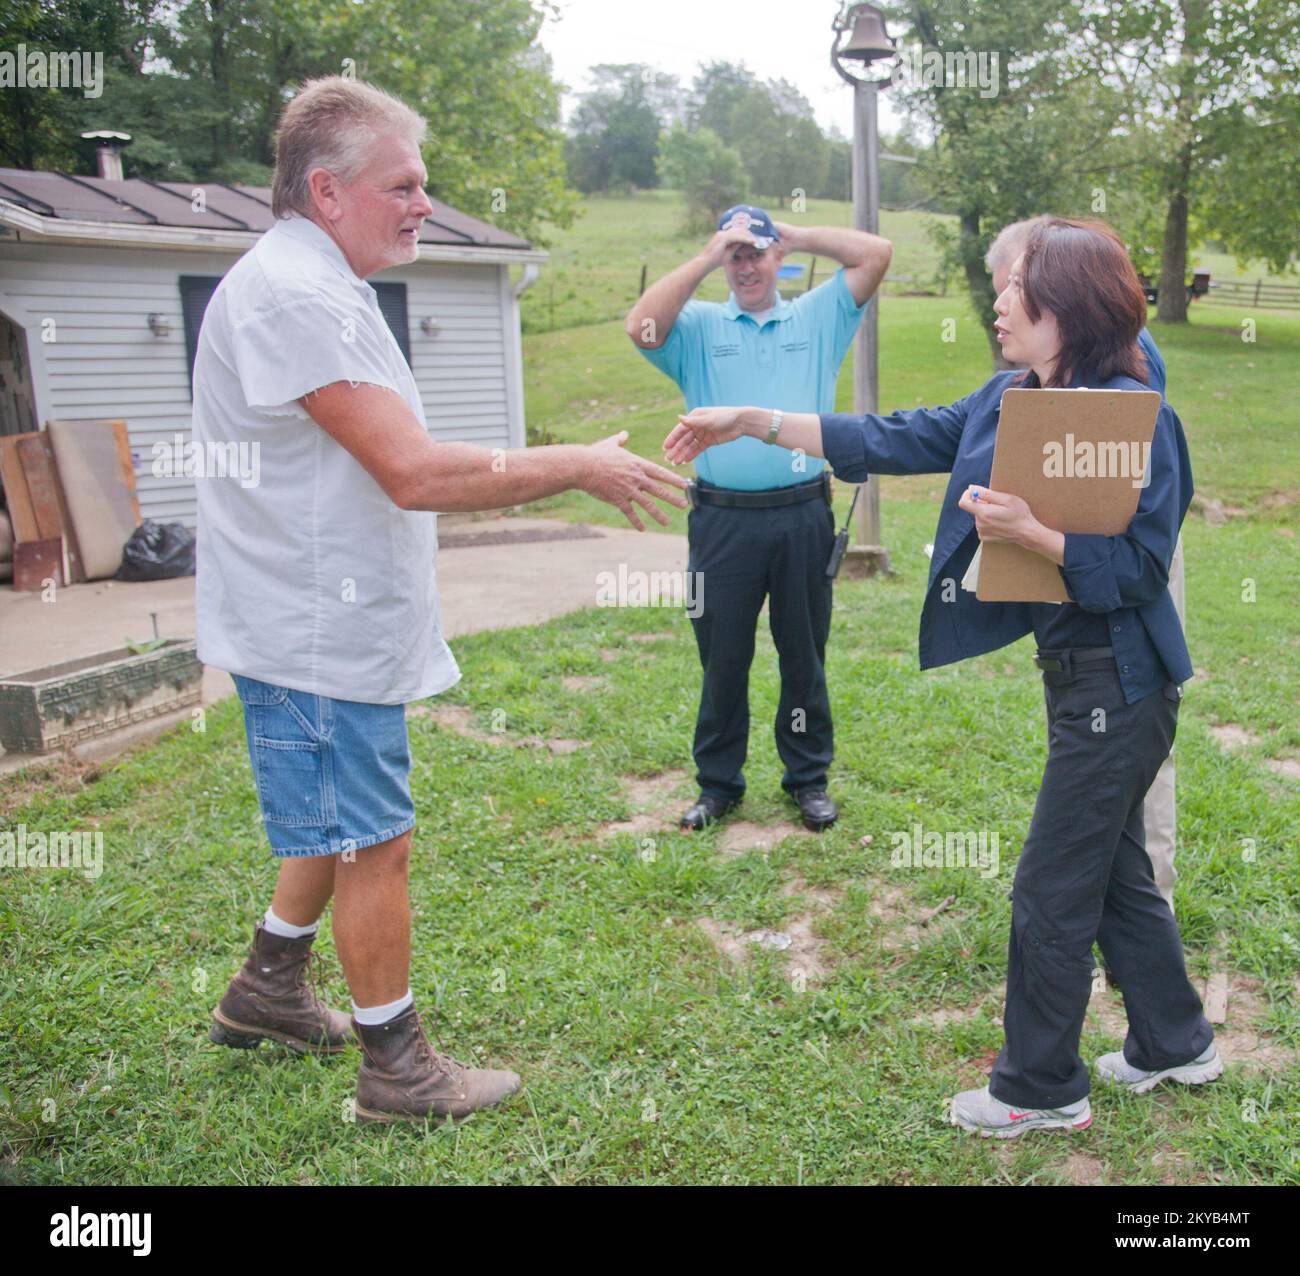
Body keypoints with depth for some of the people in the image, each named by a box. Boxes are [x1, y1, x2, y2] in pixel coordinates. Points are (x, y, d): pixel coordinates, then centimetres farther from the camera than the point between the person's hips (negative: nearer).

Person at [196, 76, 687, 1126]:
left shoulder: (319, 288, 15)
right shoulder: (295, 294, -21)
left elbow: (396, 467, 15)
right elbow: (415, 472, -27)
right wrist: (578, 467, -18)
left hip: (337, 625, 11)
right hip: (320, 637, -11)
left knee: (336, 826, 23)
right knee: (373, 845, 1)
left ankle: (269, 991, 41)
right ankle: (398, 1070, 19)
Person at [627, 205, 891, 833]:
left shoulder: (818, 318, 11)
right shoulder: (699, 326, 7)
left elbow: (876, 254, 5)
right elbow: (642, 327, -13)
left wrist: (798, 235, 8)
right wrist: (705, 258, -7)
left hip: (803, 517, 1)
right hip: (723, 521, -1)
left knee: (804, 655, 11)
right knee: (722, 658, 8)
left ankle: (808, 776, 24)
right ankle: (719, 782, 21)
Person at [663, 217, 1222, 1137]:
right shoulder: (1009, 402, 5)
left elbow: (1138, 571, -20)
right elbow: (892, 441, 6)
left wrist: (1026, 529, -29)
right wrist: (753, 423, 3)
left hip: (1117, 682, -9)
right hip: (1077, 673, 9)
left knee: (1053, 890, 3)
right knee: (1113, 870, 21)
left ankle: (1042, 1090, 22)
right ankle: (1176, 1044, 41)